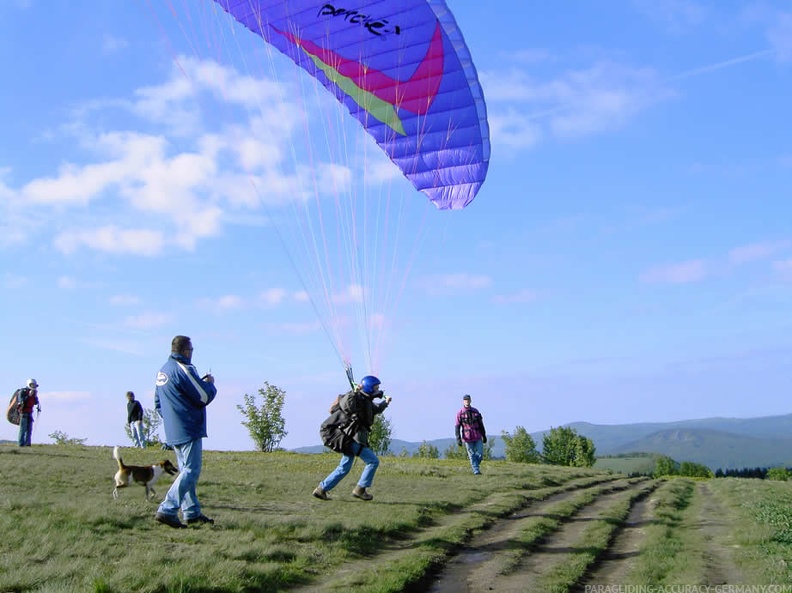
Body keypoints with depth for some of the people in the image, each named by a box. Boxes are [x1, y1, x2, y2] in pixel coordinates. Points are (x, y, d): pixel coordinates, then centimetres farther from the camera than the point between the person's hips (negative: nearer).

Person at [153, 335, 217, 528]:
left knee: (186, 471, 14)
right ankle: (167, 510, -12)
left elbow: (158, 403, 21)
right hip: (189, 429, -10)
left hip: (173, 431, 10)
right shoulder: (183, 369, -16)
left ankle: (192, 512, 18)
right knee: (191, 471, -7)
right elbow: (204, 397, -15)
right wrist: (209, 383, 4)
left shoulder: (163, 370, 14)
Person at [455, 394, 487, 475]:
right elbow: (457, 427, -5)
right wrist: (458, 439, -14)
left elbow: (481, 424, 13)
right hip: (468, 438, -3)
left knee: (480, 454, -1)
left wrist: (484, 435, 14)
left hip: (478, 437, 3)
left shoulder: (475, 411, 7)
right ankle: (476, 470, 9)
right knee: (472, 455, 1)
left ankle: (476, 465, 25)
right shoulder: (460, 413, -3)